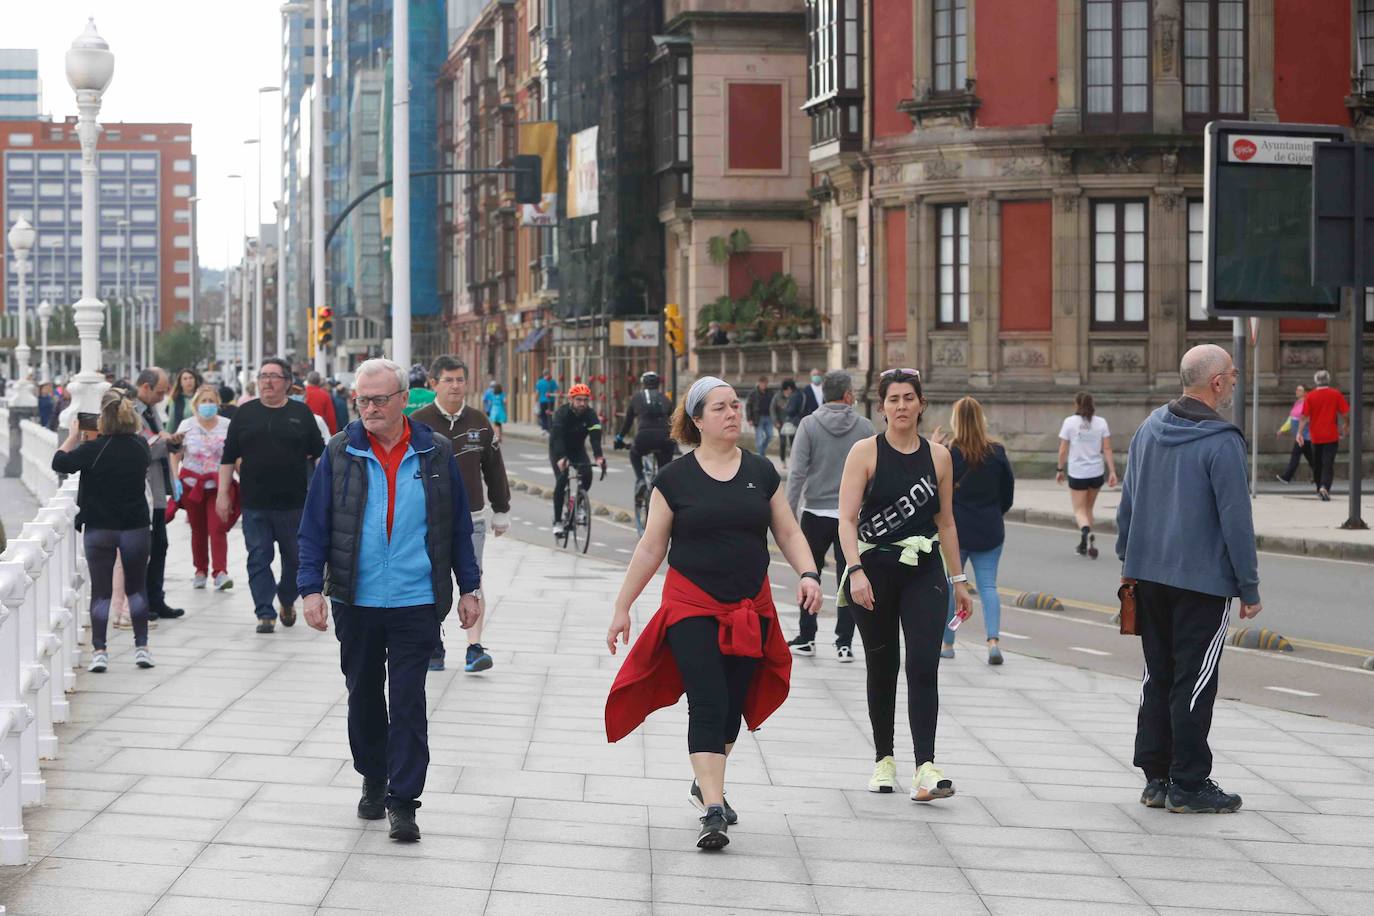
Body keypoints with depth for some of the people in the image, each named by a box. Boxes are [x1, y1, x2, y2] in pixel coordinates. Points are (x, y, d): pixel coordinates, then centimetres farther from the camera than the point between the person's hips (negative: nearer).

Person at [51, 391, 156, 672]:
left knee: (100, 590, 4)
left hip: (99, 530, -3)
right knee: (136, 587, 16)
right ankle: (141, 647, 13)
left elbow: (59, 462, -6)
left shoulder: (94, 450, -15)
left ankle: (99, 651, 1)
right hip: (136, 527, 3)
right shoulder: (141, 446, -2)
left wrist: (73, 436, 7)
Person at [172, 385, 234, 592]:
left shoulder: (227, 426, 1)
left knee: (217, 528, -13)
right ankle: (200, 571, 19)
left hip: (218, 485, -1)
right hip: (192, 484, 1)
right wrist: (175, 480, -6)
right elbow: (175, 456, 5)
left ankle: (220, 573, -16)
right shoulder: (187, 426, 1)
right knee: (198, 530, 7)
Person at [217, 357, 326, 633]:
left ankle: (287, 601, 31)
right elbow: (228, 457, 8)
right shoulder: (245, 413, 7)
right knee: (258, 560, -1)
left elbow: (318, 454, 7)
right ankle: (265, 614, 3)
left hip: (294, 504, 0)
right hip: (254, 506, 1)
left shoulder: (301, 413, 4)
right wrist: (222, 494, 3)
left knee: (296, 559, 8)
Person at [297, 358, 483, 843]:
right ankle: (373, 781, 32)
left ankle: (402, 802, 1)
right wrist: (311, 587, -6)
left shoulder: (436, 454, 1)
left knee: (408, 702, -4)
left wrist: (469, 587, 7)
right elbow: (314, 526, 2)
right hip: (356, 601, 2)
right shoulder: (340, 453, 0)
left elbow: (459, 526, 8)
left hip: (416, 603, -2)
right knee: (363, 695, 14)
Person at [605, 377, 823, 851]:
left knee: (733, 705, 12)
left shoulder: (761, 472, 6)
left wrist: (808, 573, -9)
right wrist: (622, 607, 3)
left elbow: (788, 533, 10)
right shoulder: (675, 478, -2)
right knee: (707, 704, -13)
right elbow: (651, 548, 3)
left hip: (751, 611, 4)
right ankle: (713, 812, -16)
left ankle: (705, 784, 35)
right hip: (692, 608, -3)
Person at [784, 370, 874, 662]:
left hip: (816, 514, 0)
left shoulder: (809, 424, -5)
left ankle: (806, 637, 16)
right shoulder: (864, 427, -2)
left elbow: (797, 472, -9)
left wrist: (789, 512, -4)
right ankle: (844, 643, 4)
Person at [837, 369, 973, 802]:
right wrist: (855, 571, -22)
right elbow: (847, 519, -10)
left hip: (924, 571, 1)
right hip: (874, 569, -1)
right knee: (882, 668, 9)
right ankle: (884, 759, 23)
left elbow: (946, 522, 14)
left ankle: (926, 765, -20)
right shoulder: (866, 452, -4)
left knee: (924, 666, -13)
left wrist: (958, 579, 14)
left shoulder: (938, 456, 5)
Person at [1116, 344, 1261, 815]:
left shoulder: (1149, 429, 7)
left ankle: (1156, 777, 18)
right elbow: (1236, 520, -15)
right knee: (1194, 682, -1)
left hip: (1148, 576, 7)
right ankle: (1188, 784, 4)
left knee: (1157, 675, 13)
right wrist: (1249, 587, -8)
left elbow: (1127, 502, 14)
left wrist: (1128, 563, 22)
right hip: (1202, 581, -7)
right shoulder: (1221, 442, -15)